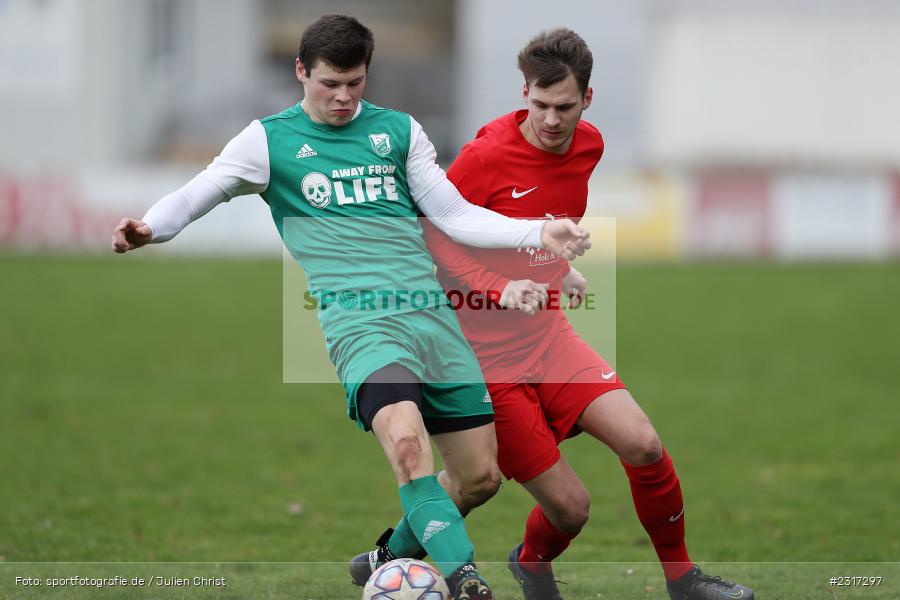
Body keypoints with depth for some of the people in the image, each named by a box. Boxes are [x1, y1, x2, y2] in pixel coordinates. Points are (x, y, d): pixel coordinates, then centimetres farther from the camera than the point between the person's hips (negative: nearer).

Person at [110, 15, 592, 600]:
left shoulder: (399, 130, 16)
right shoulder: (269, 139, 7)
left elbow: (454, 215, 17)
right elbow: (192, 199, 5)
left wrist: (539, 233, 5)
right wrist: (149, 228, -17)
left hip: (430, 310, 5)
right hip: (357, 312, -5)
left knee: (479, 475, 4)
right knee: (406, 439, -32)